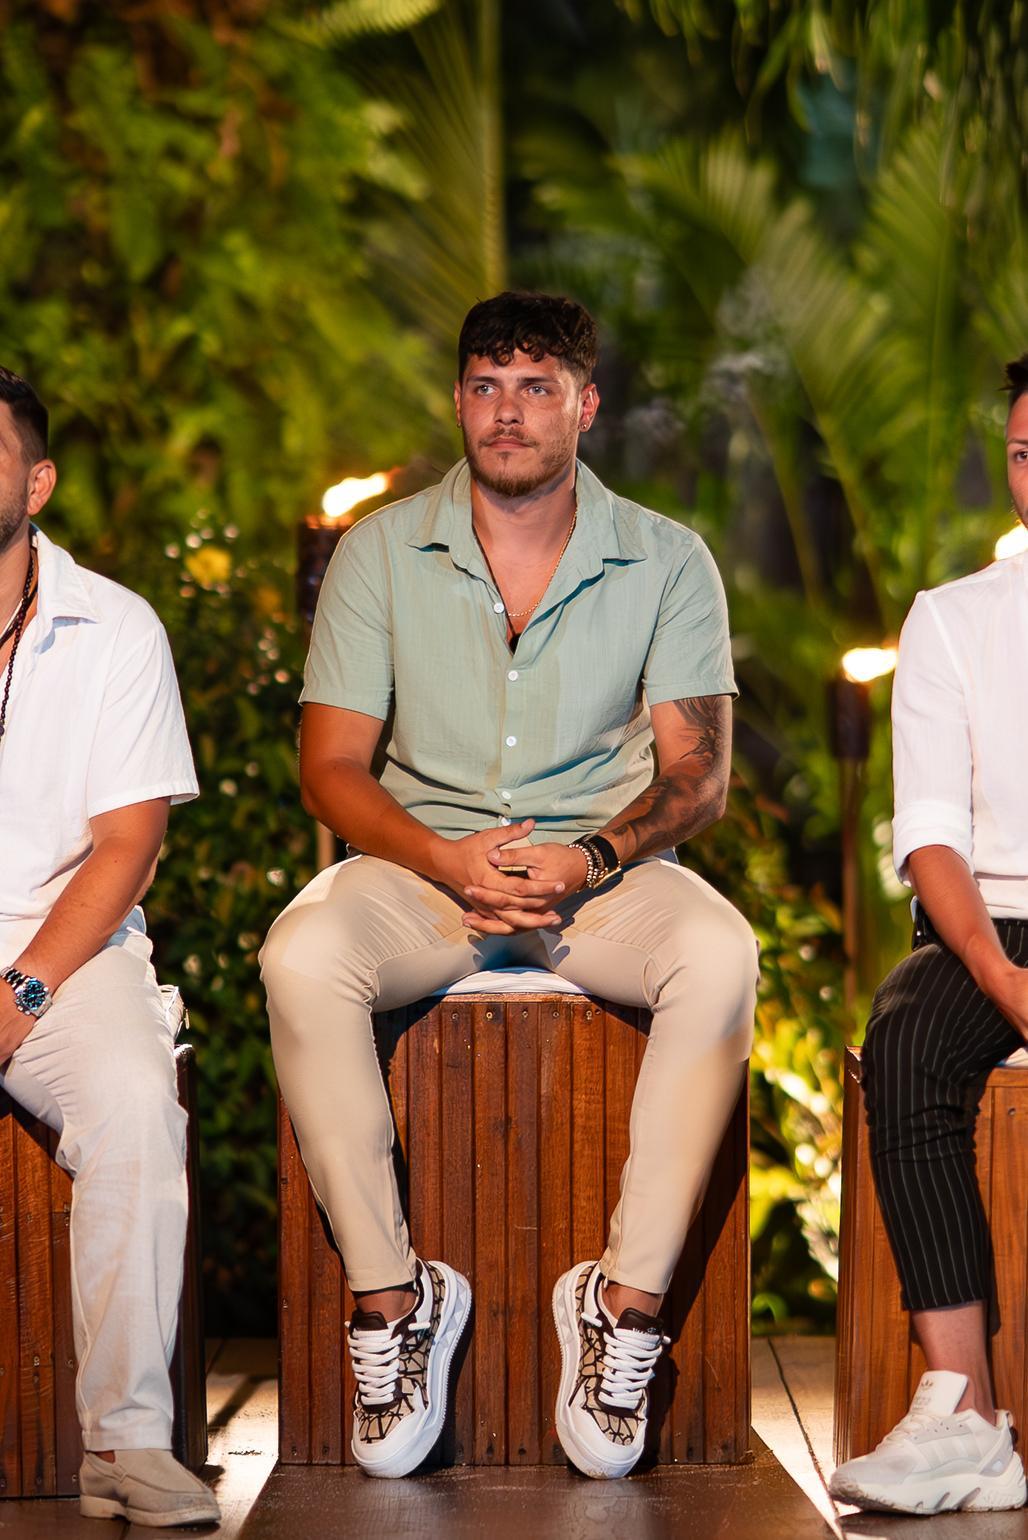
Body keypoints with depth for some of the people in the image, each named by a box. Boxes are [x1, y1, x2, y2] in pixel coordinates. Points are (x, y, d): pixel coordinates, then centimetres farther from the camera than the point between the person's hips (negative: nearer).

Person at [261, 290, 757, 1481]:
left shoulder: (667, 561, 3)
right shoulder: (381, 553, 3)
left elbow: (696, 773, 0)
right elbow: (330, 768, 0)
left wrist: (593, 857, -20)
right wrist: (449, 859, -19)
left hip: (601, 870, 0)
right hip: (421, 860, 0)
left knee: (718, 956, -34)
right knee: (302, 957, -33)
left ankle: (629, 1301, -26)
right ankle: (388, 1297, -23)